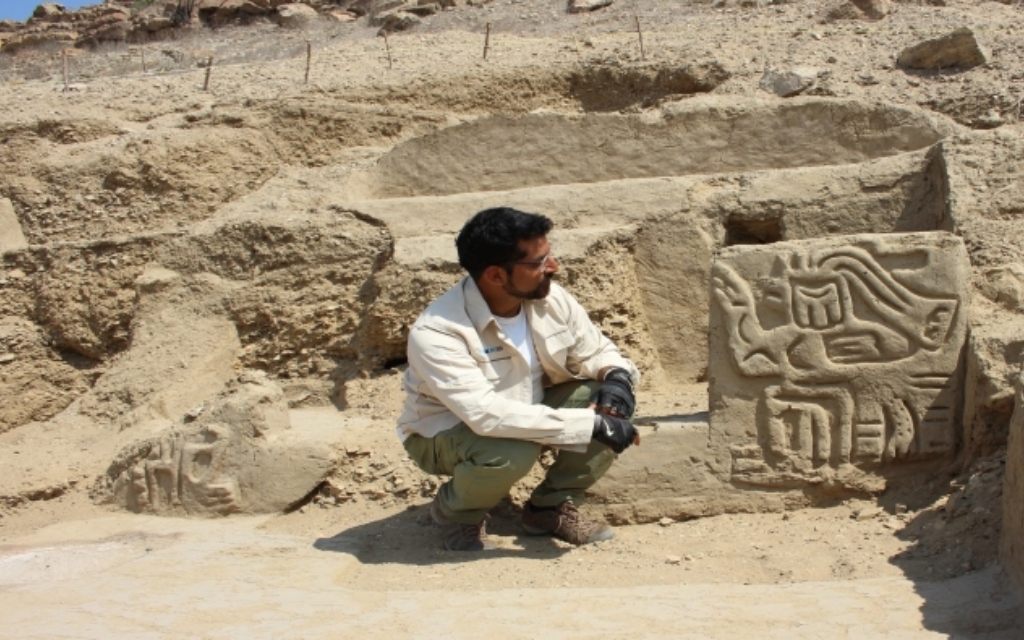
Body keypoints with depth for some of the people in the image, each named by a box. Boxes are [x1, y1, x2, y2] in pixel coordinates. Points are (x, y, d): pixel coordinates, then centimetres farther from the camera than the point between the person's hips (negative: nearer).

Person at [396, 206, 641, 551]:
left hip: (527, 410, 6)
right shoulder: (436, 333, -33)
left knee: (612, 405, -16)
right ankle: (455, 511, -3)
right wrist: (591, 425, -42)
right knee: (512, 451, -38)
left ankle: (551, 506, 4)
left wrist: (617, 377, -26)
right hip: (447, 432, -5)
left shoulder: (550, 299, -15)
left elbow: (596, 351, 0)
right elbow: (487, 415, -42)